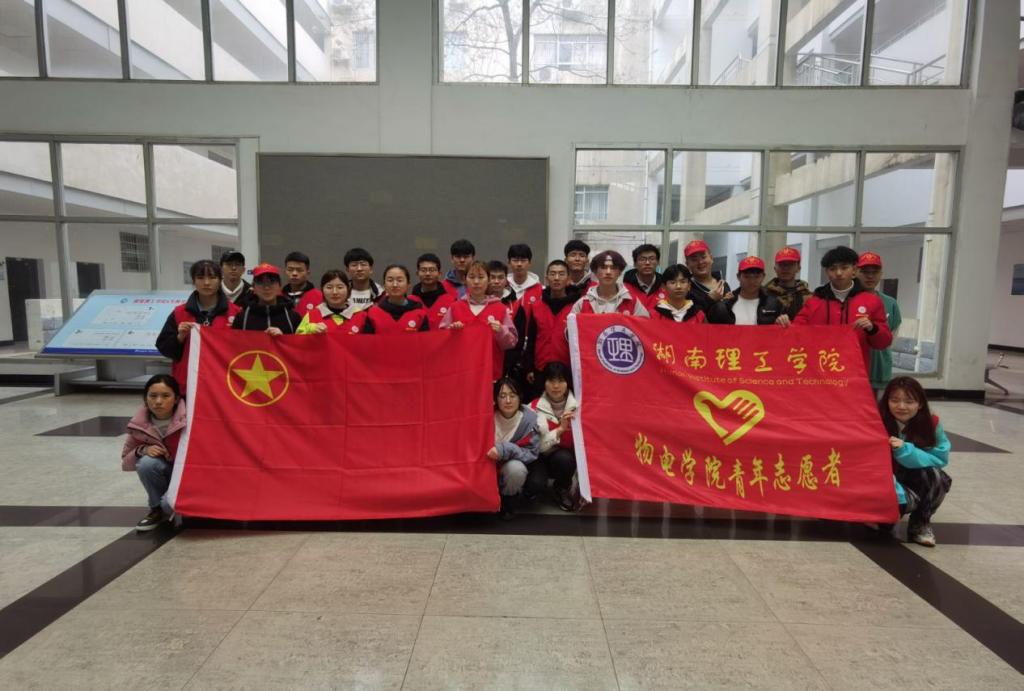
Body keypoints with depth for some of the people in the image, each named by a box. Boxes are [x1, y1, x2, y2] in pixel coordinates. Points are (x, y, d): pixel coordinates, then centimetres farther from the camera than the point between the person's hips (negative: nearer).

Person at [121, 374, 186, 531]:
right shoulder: (140, 425, -9)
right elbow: (126, 463, 0)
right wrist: (142, 450, -21)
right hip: (166, 474, 4)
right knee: (146, 462, -27)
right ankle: (157, 509, -3)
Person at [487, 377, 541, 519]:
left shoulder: (529, 418, -16)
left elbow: (531, 453, -18)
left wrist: (504, 450, -32)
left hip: (514, 467, -2)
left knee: (516, 469, -34)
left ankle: (509, 499, -3)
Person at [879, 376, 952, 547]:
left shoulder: (931, 424, -12)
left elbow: (941, 459, -16)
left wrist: (905, 451, -32)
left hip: (914, 481, 3)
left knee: (937, 477, -27)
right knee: (897, 499, -34)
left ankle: (920, 524, -1)